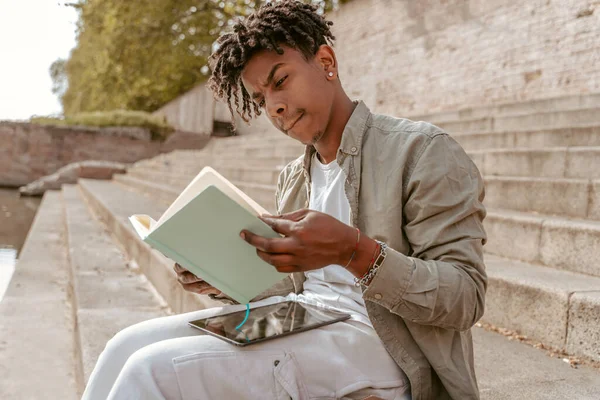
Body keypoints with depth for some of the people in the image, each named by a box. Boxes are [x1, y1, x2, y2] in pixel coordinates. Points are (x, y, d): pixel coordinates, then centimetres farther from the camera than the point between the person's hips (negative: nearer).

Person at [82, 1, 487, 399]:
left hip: (373, 342, -7)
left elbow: (466, 298, -12)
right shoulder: (293, 178, 17)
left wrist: (354, 251, -27)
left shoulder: (421, 149, -6)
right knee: (130, 345, -10)